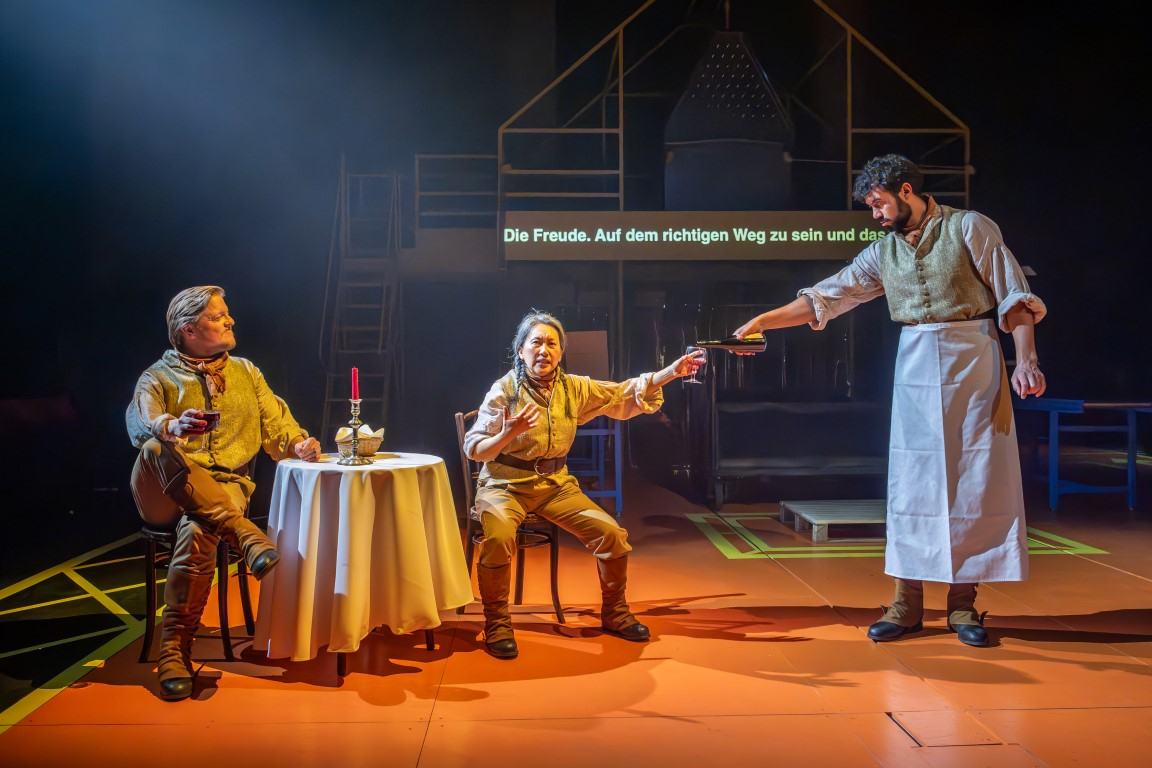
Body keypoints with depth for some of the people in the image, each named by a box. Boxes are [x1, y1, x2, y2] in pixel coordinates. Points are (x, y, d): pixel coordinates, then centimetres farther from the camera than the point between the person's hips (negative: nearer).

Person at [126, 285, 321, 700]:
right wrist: (172, 427, -36)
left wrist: (297, 443, -8)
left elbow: (276, 425, 17)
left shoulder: (246, 373, 23)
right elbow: (140, 424, -11)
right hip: (165, 493, -1)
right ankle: (246, 533, -46)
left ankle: (174, 650, -31)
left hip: (226, 488, 1)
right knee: (158, 449, -36)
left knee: (198, 531, -35)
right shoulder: (158, 377, 10)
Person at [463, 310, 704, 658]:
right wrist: (508, 435, -30)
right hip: (506, 484, -4)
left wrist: (672, 372, -3)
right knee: (499, 538, -35)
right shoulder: (504, 391, -10)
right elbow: (474, 449, -10)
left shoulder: (575, 388, 2)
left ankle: (614, 613, 15)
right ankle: (496, 624, -13)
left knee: (612, 534, -9)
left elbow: (624, 395, 6)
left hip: (555, 484, 4)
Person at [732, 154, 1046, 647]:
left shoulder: (970, 228, -1)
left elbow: (1014, 297, -3)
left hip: (974, 364, -4)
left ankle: (962, 604, 6)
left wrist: (1025, 360, -12)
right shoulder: (884, 252, 12)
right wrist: (763, 320, 4)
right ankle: (907, 605, 5)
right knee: (910, 483, 0)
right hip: (915, 370, 4)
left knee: (975, 481, -2)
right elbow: (827, 296, 10)